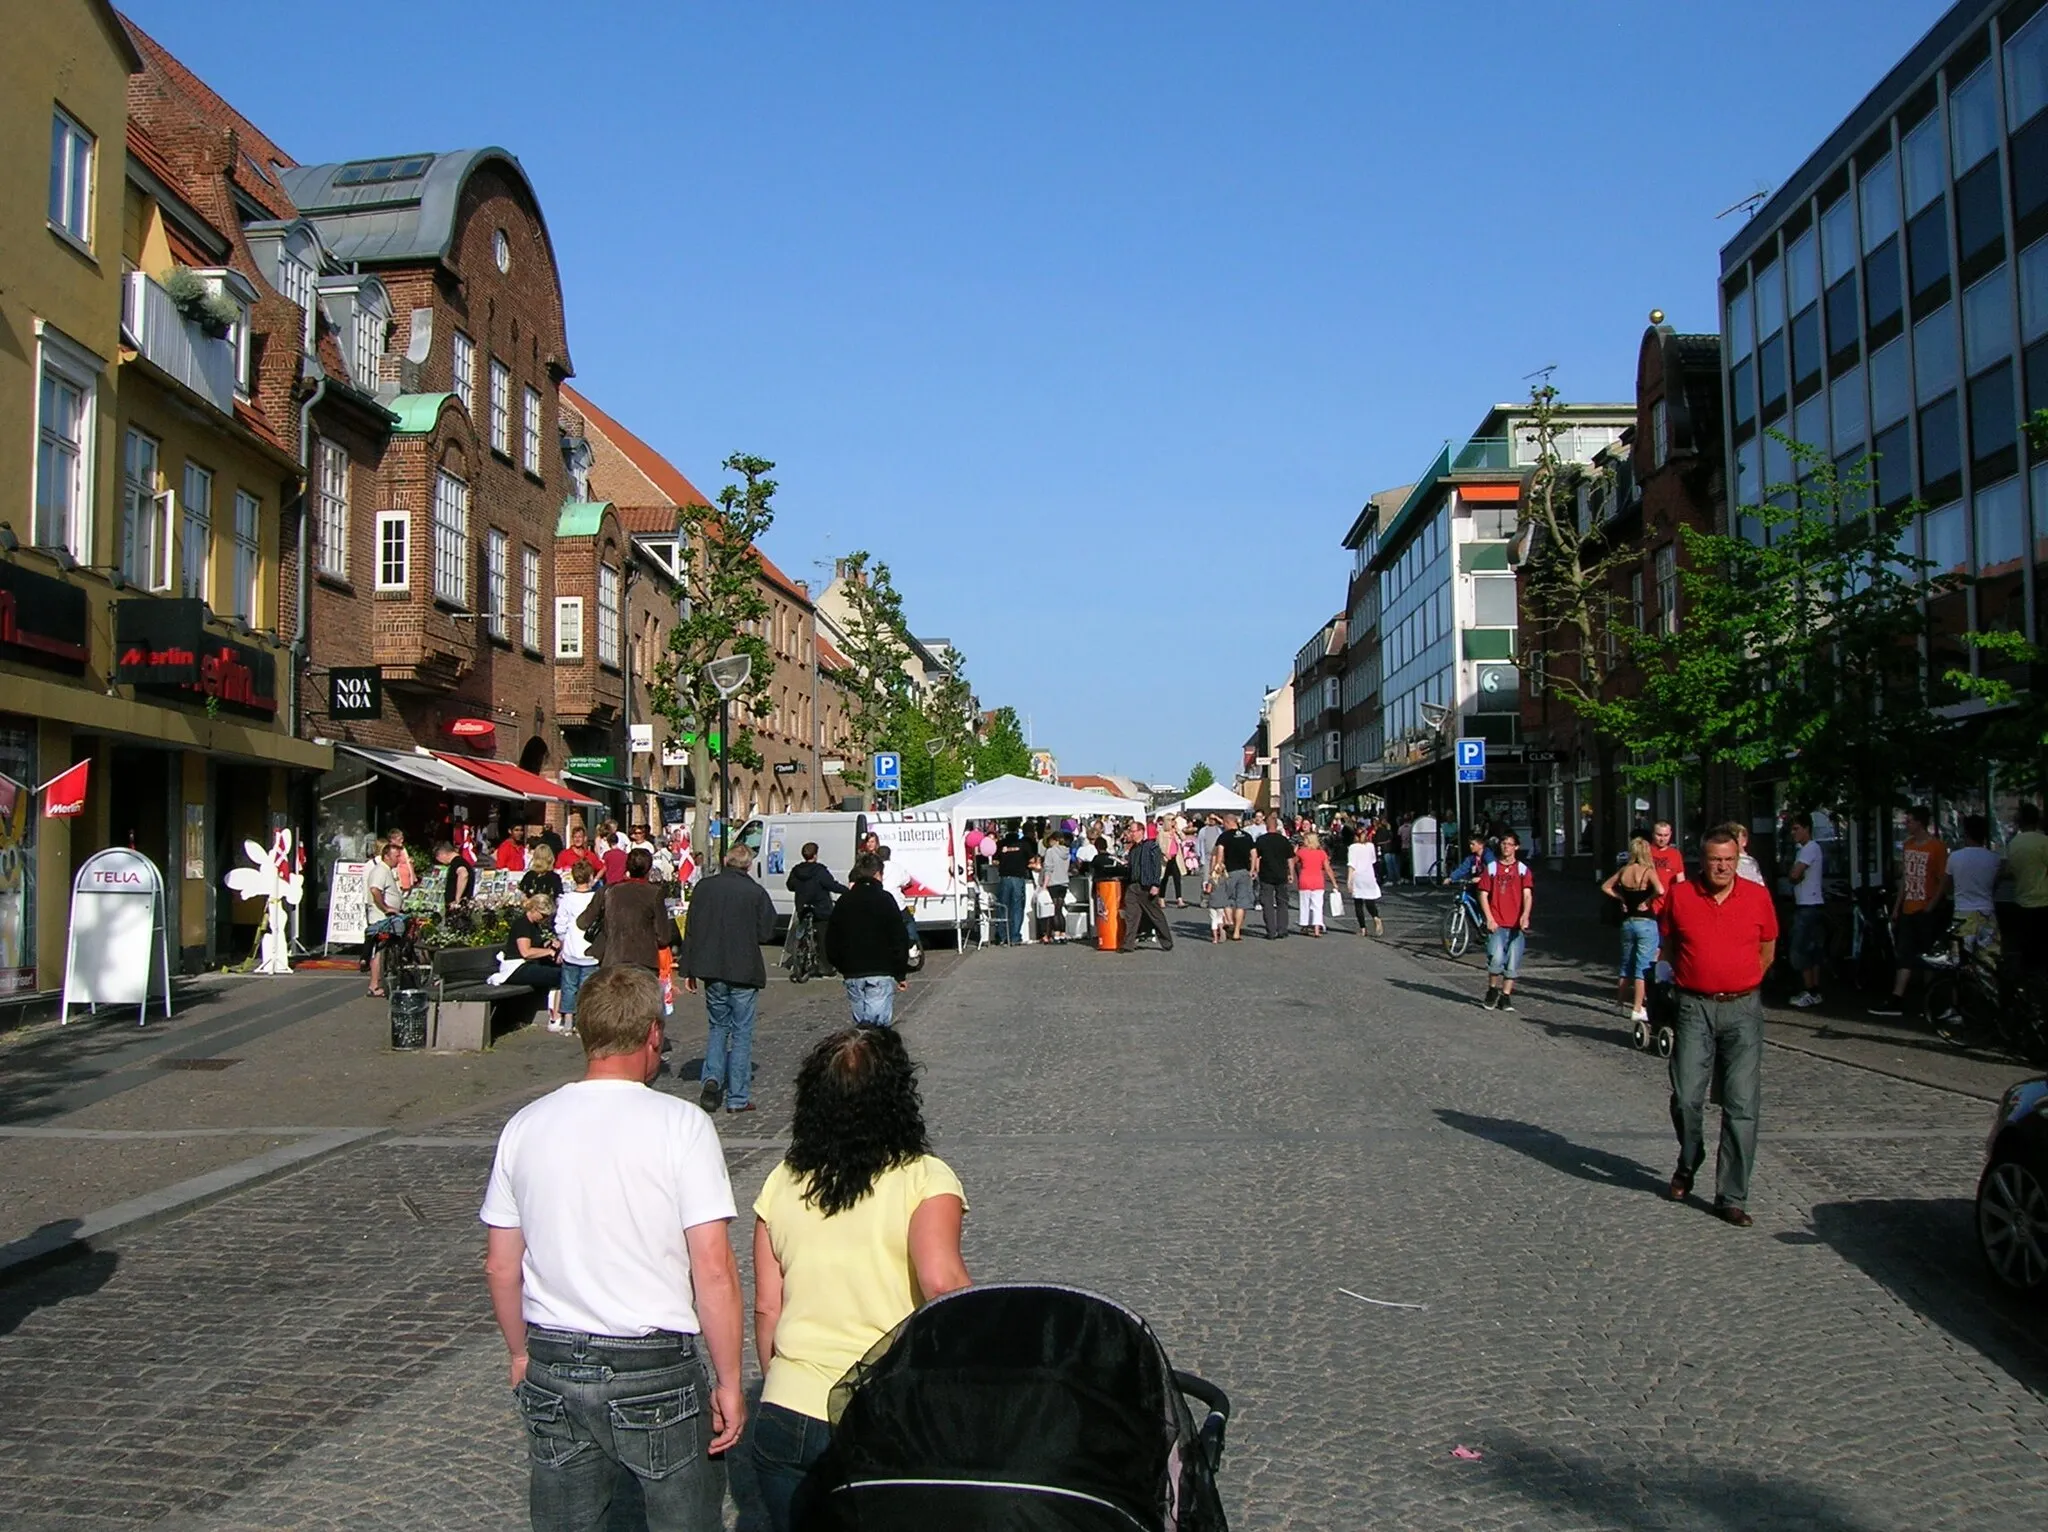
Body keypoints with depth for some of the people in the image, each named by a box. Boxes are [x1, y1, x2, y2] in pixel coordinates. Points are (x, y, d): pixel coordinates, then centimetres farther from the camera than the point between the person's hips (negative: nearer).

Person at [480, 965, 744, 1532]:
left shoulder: (525, 1126, 0)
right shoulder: (681, 1125, -13)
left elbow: (499, 1266, 7)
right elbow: (713, 1269, -15)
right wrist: (728, 1381, -6)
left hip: (552, 1365, 4)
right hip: (657, 1366, -4)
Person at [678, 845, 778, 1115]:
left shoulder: (704, 888, 0)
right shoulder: (756, 892, -9)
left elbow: (690, 930, 3)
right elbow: (766, 934, -7)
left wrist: (688, 970, 10)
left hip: (712, 971, 3)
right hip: (744, 972, -3)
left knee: (718, 1027, 19)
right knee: (742, 1033, 5)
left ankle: (712, 1078, -2)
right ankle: (738, 1098, 7)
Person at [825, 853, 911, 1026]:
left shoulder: (844, 902, 11)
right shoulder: (884, 899, -3)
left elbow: (831, 941, 14)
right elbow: (899, 939, -6)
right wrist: (901, 974, 0)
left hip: (852, 974, 4)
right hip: (881, 972, -4)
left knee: (861, 1021, 16)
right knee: (879, 1022, -11)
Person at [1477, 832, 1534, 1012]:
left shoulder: (1523, 869, 7)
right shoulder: (1491, 868, 8)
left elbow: (1527, 894, -4)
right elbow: (1483, 894, 6)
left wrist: (1525, 916, -22)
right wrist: (1489, 918, -6)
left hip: (1516, 925, 1)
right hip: (1497, 924, -1)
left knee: (1513, 963, 1)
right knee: (1496, 958, -17)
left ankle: (1506, 997, 14)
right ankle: (1492, 991, 4)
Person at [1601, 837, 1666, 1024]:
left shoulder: (1624, 870, 3)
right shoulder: (1648, 871, -12)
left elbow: (1606, 887, 15)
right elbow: (1660, 890, -29)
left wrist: (1621, 898, 9)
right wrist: (1647, 900, -14)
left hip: (1627, 922, 6)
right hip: (1646, 922, -6)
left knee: (1627, 963, 19)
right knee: (1643, 967, -3)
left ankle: (1625, 998, 32)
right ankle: (1638, 1009, -6)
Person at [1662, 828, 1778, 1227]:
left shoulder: (1758, 897, 1)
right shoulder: (1679, 896, 0)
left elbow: (1767, 948, 16)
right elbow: (1670, 943, 16)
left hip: (1743, 1008, 0)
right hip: (1694, 1008, 0)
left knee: (1742, 1105, -3)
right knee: (1686, 1098, -3)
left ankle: (1732, 1197, 5)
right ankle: (1688, 1164, 27)